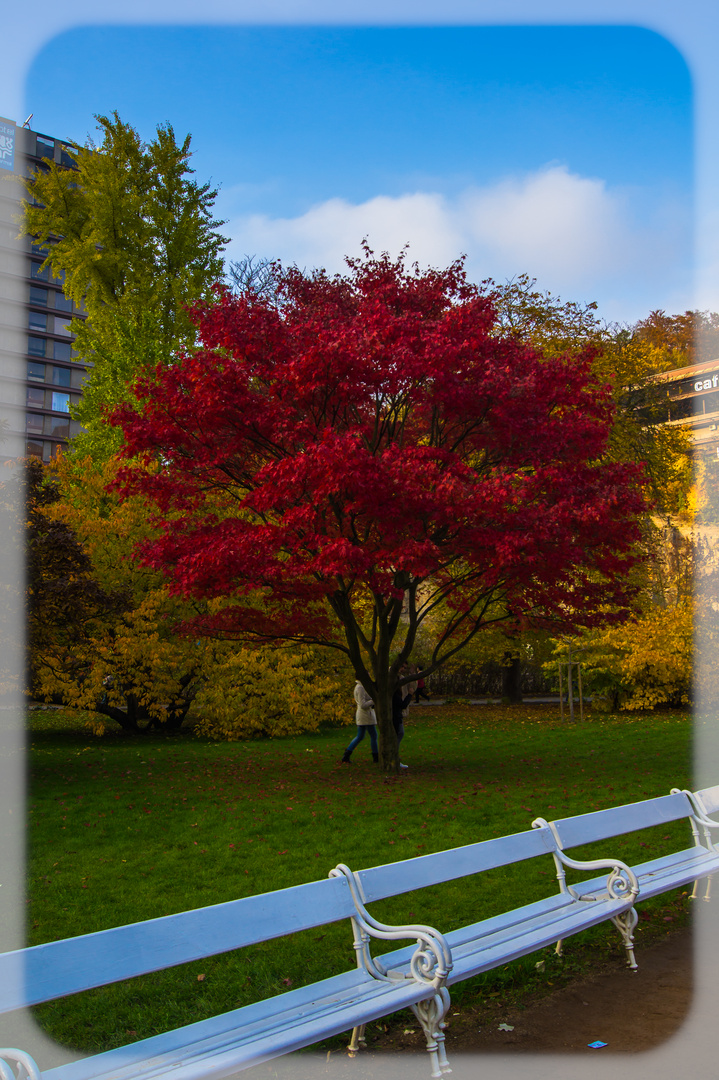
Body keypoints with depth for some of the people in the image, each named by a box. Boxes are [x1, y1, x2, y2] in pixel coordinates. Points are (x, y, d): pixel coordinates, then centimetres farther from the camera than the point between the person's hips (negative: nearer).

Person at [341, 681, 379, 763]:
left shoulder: (358, 686, 12)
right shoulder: (360, 688, -19)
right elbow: (363, 705, -23)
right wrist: (373, 701, -17)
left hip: (360, 715, 10)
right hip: (366, 716, -10)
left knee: (360, 737, 14)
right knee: (373, 736, 4)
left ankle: (346, 754, 9)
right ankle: (376, 756, 14)